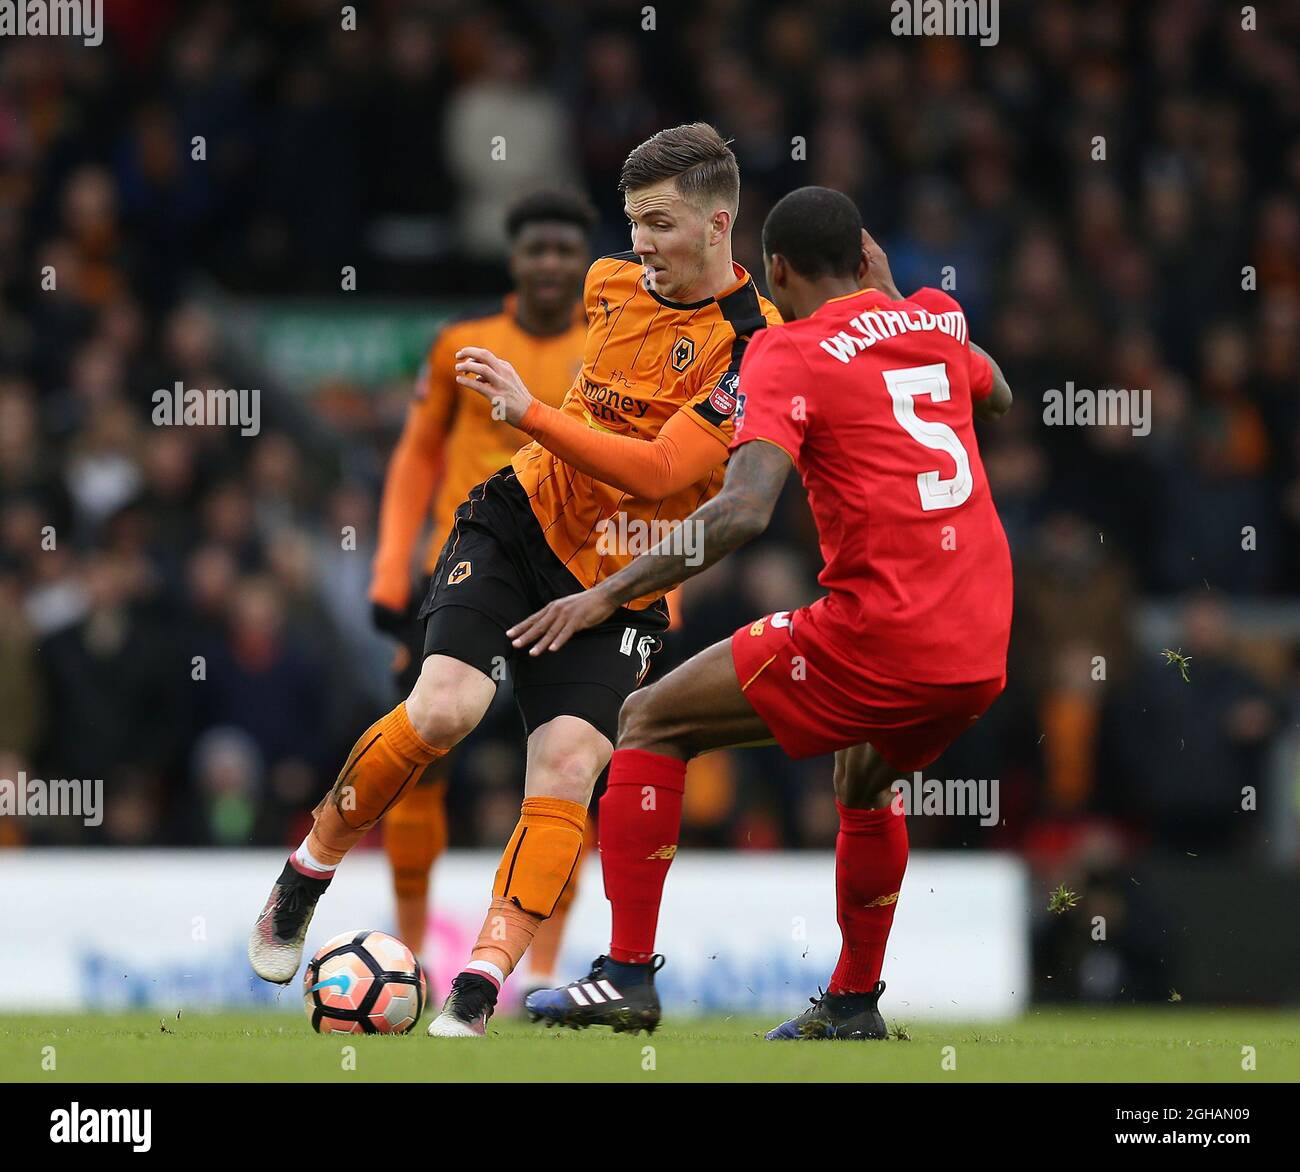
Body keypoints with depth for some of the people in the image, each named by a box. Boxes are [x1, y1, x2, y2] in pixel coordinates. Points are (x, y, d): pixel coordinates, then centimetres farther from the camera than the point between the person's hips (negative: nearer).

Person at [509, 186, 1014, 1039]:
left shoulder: (788, 353, -4)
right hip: (983, 653, 7)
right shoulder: (934, 320, 13)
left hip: (880, 637, -7)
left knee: (653, 723, 7)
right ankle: (854, 1003, 33)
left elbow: (744, 512, -19)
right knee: (865, 777, 35)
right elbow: (999, 399, 37)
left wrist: (608, 594, -15)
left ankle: (628, 974, 1)